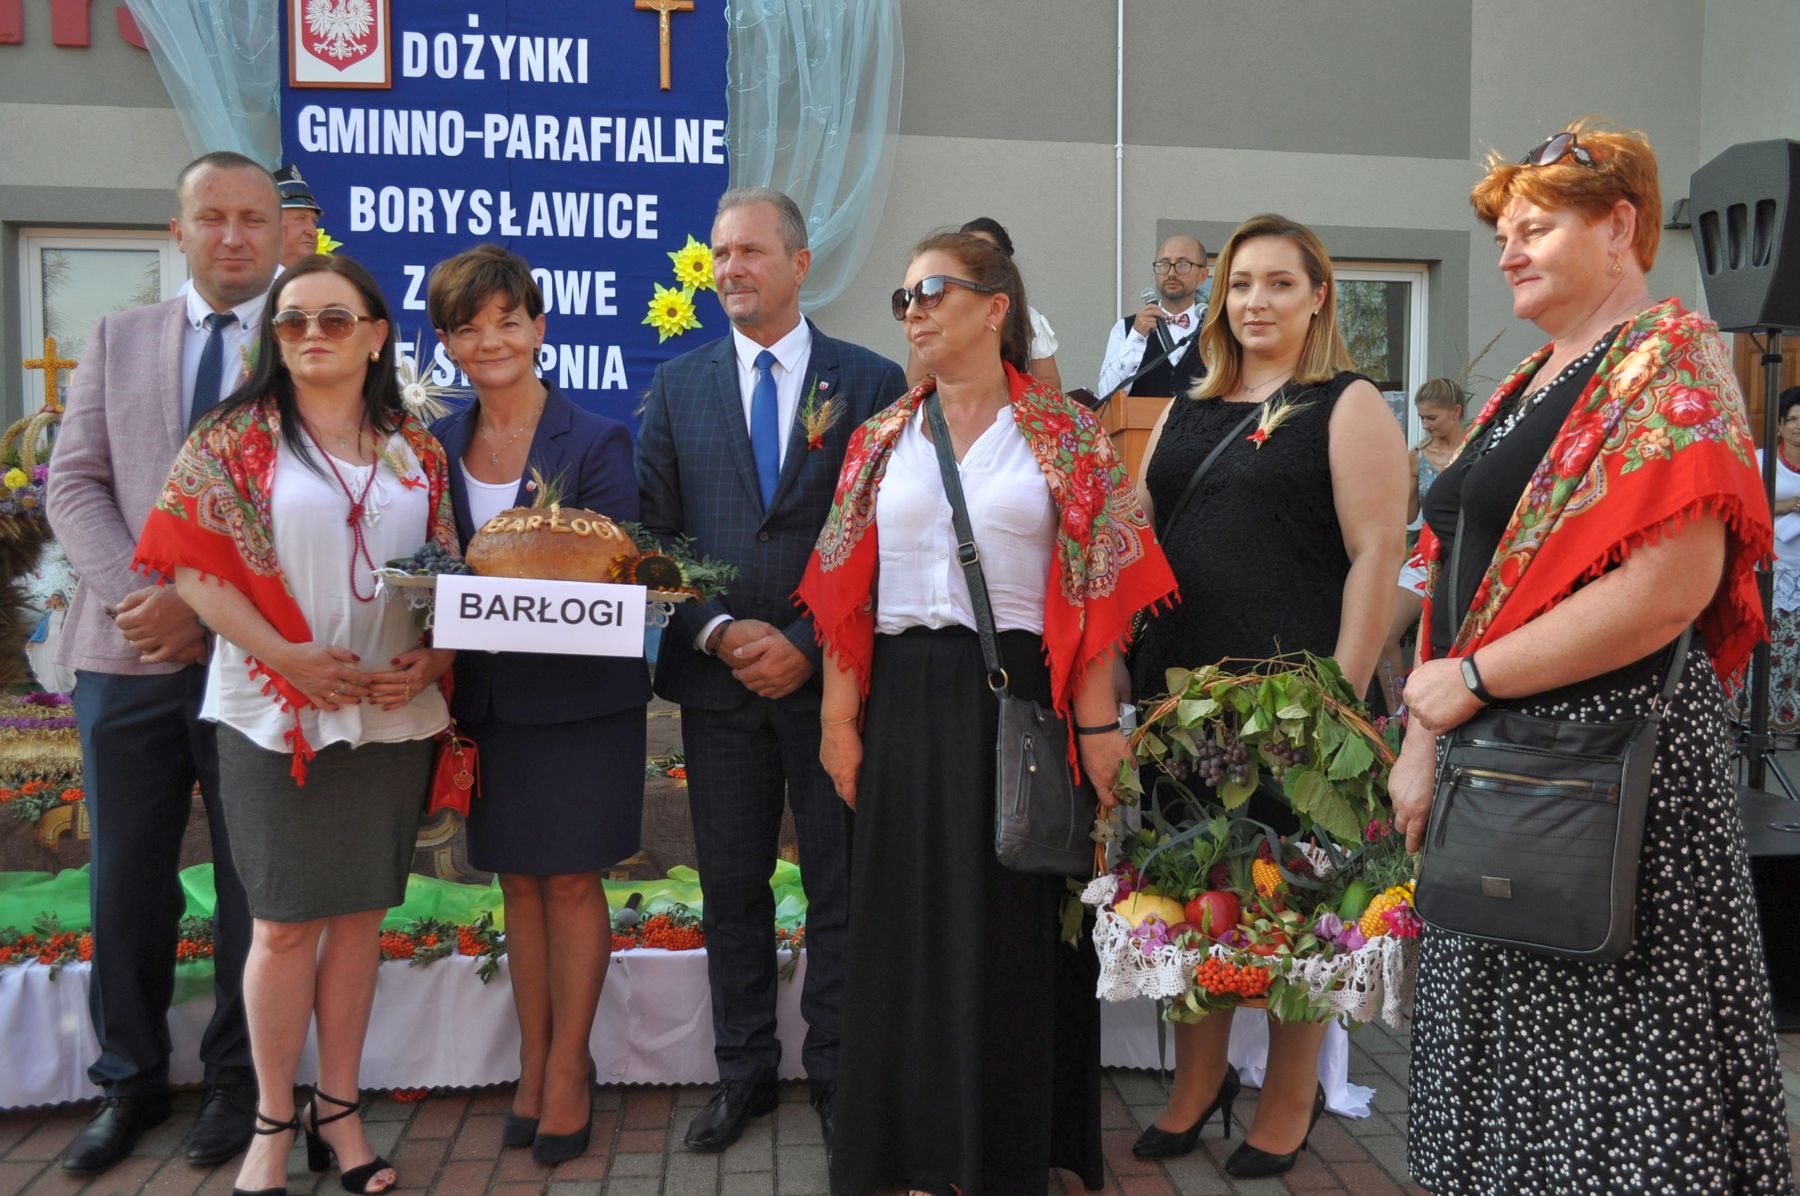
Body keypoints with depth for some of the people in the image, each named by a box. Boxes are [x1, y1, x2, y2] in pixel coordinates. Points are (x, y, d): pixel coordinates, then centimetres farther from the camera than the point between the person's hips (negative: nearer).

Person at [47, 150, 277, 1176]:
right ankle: (130, 1082, 27)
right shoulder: (119, 340, 12)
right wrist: (135, 595, -9)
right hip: (128, 655, 3)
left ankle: (238, 1081, 23)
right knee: (126, 880, 11)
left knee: (253, 881, 7)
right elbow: (75, 483, 6)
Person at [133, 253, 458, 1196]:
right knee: (287, 923, 3)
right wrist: (287, 657, -16)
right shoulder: (236, 438, -1)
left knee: (361, 915, 10)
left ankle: (338, 1110, 24)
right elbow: (190, 561, -8)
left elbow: (450, 571, 10)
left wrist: (432, 658, -7)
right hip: (278, 716, -3)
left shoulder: (416, 450, 8)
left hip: (394, 717, 3)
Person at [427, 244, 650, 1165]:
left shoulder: (595, 443, -9)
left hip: (580, 693, -4)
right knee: (518, 881, 12)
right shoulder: (437, 447, 5)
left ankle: (569, 1068, 19)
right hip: (486, 696, 4)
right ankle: (532, 1065, 26)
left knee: (571, 879, 4)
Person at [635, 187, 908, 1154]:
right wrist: (720, 633, -9)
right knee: (731, 886, 11)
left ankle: (836, 1073, 23)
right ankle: (742, 1073, 25)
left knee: (841, 887, 7)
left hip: (830, 672, -2)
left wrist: (808, 643, -11)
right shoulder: (678, 385, 8)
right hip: (716, 675, 2)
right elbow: (655, 531, 5)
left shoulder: (871, 381, 1)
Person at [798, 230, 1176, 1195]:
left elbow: (1095, 589, -4)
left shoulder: (1065, 435, 0)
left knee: (1011, 922, 4)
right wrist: (839, 716, 2)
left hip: (1019, 697, -3)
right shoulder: (883, 438, 10)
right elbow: (844, 590, 8)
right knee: (909, 920, 8)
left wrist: (1098, 724, -9)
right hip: (906, 704, 3)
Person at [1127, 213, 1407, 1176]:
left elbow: (1375, 555, -9)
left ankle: (1289, 1103, 22)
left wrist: (1341, 693, -16)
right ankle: (1197, 1082, 28)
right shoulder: (1185, 415, 15)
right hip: (1181, 689, 5)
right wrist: (1123, 667, 7)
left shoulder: (1349, 407, -1)